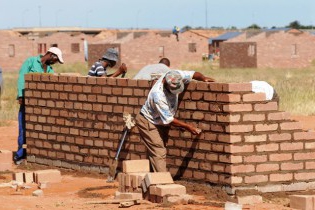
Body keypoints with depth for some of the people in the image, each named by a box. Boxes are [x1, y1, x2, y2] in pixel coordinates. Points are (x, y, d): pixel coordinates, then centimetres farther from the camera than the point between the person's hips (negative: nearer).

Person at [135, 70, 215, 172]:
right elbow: (168, 120, -28)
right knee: (159, 153, -12)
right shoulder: (158, 95, -38)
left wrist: (203, 78, -23)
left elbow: (193, 74, -2)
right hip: (148, 122, -8)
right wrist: (188, 127, -22)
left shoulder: (175, 76, -19)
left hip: (160, 122, 8)